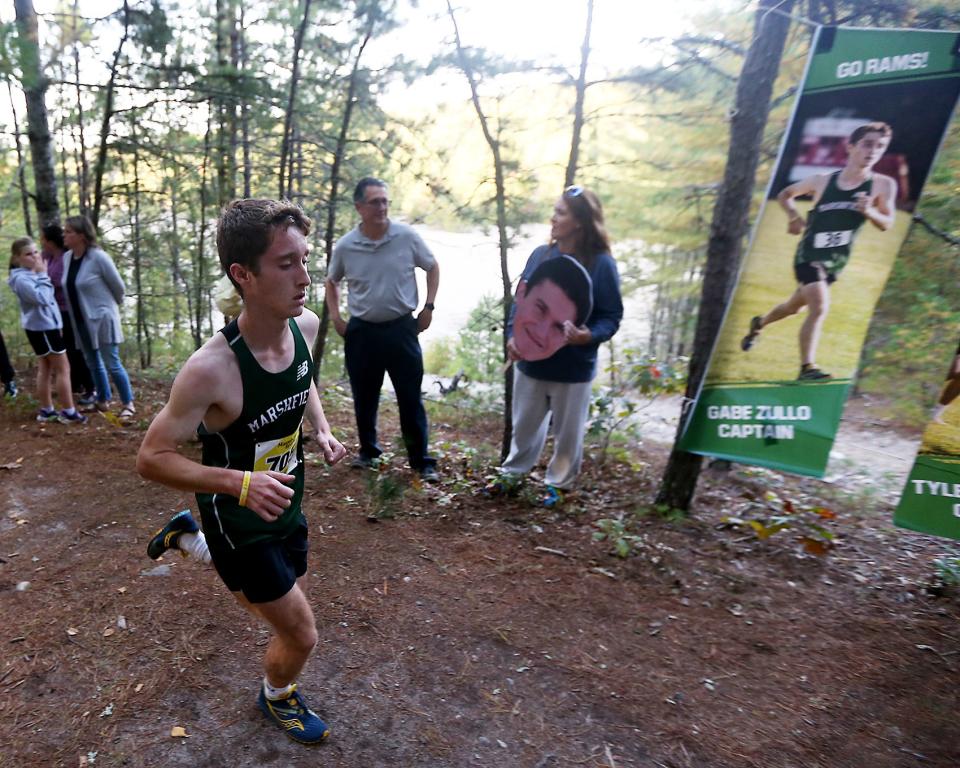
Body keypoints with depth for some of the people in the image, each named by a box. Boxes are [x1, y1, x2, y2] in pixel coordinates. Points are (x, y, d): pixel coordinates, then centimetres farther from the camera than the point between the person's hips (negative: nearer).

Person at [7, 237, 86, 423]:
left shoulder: (32, 274, 10)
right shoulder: (21, 279, -18)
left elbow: (48, 296, 10)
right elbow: (42, 298, -29)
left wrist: (42, 274, 3)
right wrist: (43, 275, -20)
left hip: (43, 326, 10)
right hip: (43, 328, -10)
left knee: (45, 370, 14)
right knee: (63, 369, -4)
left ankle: (46, 410, 22)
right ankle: (68, 412, 1)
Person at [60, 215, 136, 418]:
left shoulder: (98, 257, -16)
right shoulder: (67, 257, 4)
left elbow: (118, 286, -7)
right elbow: (68, 288, 16)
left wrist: (112, 306, 9)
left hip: (102, 319, -7)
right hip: (81, 322, 7)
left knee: (112, 364, -4)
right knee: (93, 364, 15)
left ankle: (128, 404, 8)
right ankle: (103, 401, 29)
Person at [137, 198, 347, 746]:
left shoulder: (306, 326, -13)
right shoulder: (212, 369, -33)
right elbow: (152, 459, -23)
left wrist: (321, 428, -7)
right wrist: (241, 483, -36)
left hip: (287, 506, 7)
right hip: (240, 522, -6)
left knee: (279, 609, 29)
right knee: (301, 636, 3)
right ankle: (277, 696, 41)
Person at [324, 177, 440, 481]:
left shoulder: (407, 236, -6)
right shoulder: (345, 246, -3)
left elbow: (432, 268, 8)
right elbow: (331, 282, 15)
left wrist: (428, 307, 1)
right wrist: (335, 318, 5)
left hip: (401, 328, -1)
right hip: (361, 331, 2)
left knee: (411, 398, 2)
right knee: (364, 398, 13)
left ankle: (422, 461, 14)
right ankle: (368, 450, 34)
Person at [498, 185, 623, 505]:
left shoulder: (601, 264, -13)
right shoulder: (540, 255, 0)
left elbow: (612, 316, -10)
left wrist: (590, 336, -29)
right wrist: (512, 335, -7)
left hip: (573, 367, -4)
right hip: (530, 360, 4)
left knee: (567, 431, 14)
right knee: (525, 424, 20)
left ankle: (559, 482, 35)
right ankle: (513, 472, 40)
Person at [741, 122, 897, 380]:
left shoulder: (883, 185, -6)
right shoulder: (822, 181, -5)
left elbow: (887, 223, -5)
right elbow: (784, 195, 10)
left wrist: (870, 212, -24)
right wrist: (795, 217, -4)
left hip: (835, 261, 3)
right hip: (809, 255, -3)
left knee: (793, 307, 19)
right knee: (820, 307, -23)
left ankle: (759, 323, 47)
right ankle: (807, 367, -17)